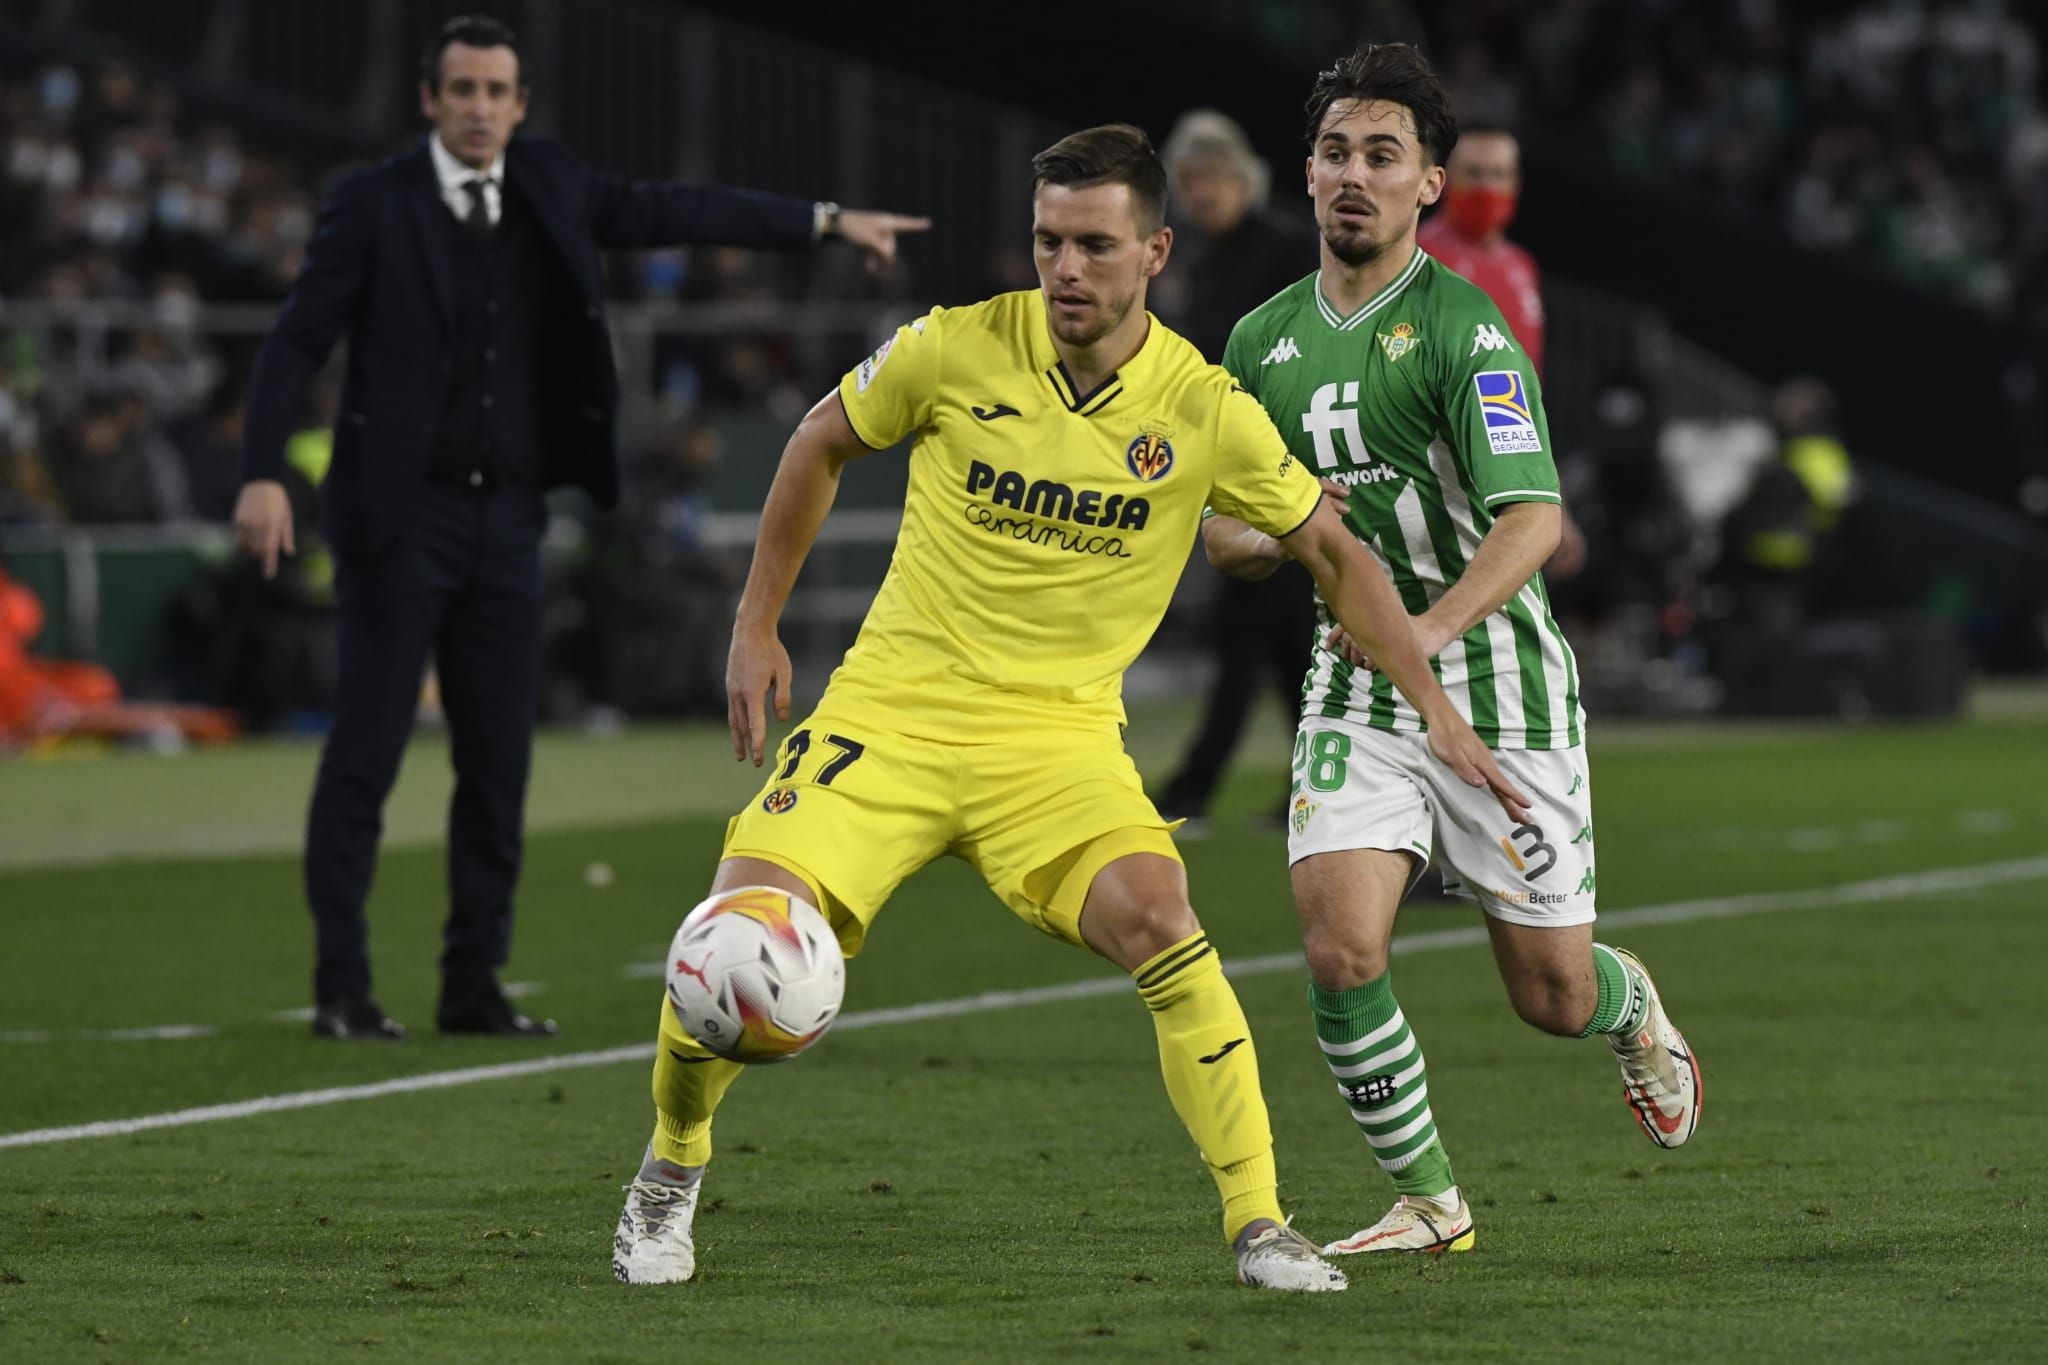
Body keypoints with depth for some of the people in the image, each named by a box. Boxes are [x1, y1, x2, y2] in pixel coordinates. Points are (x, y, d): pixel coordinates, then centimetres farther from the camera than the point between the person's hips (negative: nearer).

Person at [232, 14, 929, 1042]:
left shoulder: (547, 188, 9)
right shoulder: (374, 206, -5)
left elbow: (667, 212, 17)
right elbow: (296, 341, -7)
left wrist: (826, 222, 18)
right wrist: (262, 475, -19)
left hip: (507, 520, 5)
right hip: (402, 514, -5)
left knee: (498, 763, 6)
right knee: (365, 755, -6)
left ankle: (474, 985, 12)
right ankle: (342, 988, -2)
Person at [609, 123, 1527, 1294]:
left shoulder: (1205, 411, -7)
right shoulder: (957, 351, -8)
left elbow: (1333, 552, 5)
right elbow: (823, 443, 10)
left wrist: (1435, 705, -3)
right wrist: (758, 625, 10)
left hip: (1061, 733, 0)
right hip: (891, 712, 0)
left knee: (1157, 918, -29)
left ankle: (1260, 1225, -18)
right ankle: (672, 1171, 15)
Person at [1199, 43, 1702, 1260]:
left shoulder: (1464, 329, -14)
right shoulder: (1264, 341, 6)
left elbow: (1534, 519, -25)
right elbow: (1227, 532, 16)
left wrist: (1431, 623, -41)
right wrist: (1269, 534, -9)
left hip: (1496, 685, -4)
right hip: (1356, 692, 4)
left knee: (1552, 997, 3)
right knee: (1341, 953, -15)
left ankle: (1634, 1008, 41)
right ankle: (1429, 1202, 3)